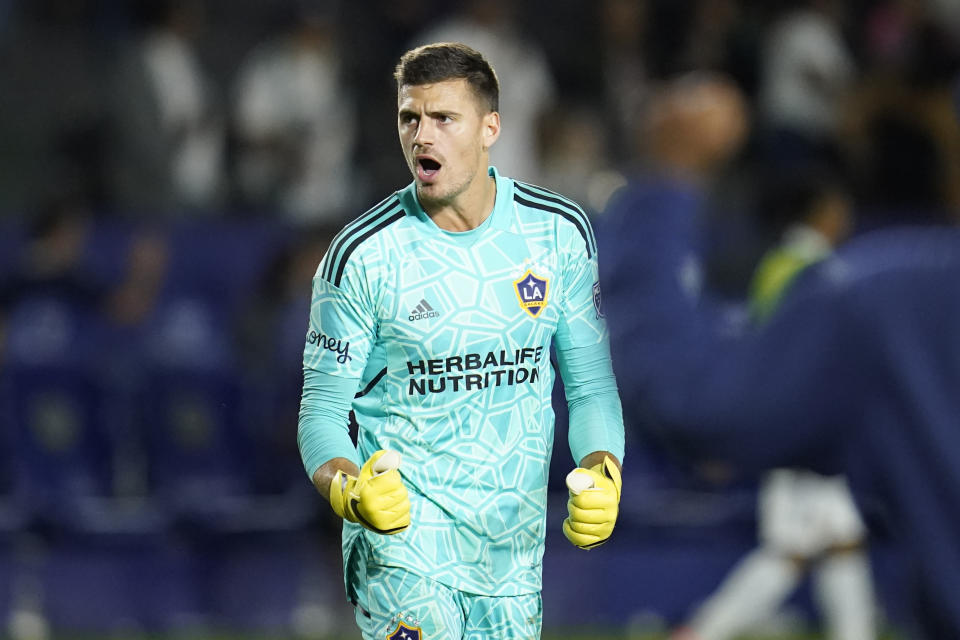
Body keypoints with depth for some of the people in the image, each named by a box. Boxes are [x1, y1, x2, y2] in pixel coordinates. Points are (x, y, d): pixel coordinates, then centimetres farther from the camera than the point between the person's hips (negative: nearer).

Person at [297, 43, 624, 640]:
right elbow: (323, 407, -5)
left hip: (516, 546, 4)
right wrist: (348, 489, -25)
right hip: (404, 541, -4)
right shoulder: (363, 254, -8)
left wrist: (602, 473, -10)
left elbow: (590, 383, 9)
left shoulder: (561, 231, 2)